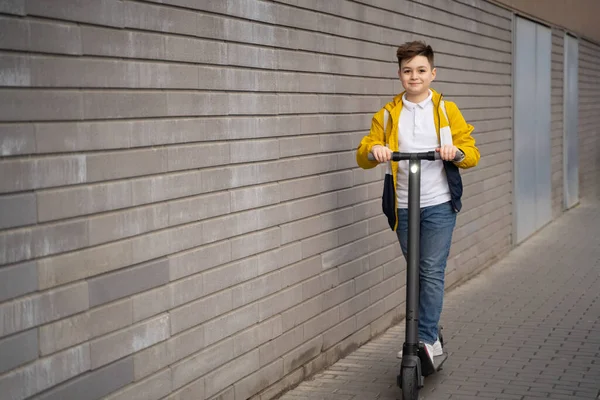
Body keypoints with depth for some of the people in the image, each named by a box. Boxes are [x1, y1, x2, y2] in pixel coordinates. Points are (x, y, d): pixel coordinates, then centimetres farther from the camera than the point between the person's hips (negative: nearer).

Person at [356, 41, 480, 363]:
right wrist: (373, 150, -22)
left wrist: (456, 151, -23)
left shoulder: (447, 110, 3)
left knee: (432, 272, -9)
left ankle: (425, 340, -5)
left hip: (439, 206, -3)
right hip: (404, 208, 3)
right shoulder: (387, 115, 8)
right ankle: (431, 336, 22)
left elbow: (472, 152, 0)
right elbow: (362, 156, 1)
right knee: (416, 274, 10)